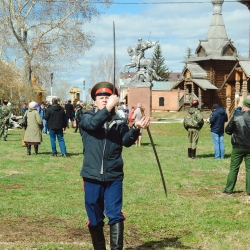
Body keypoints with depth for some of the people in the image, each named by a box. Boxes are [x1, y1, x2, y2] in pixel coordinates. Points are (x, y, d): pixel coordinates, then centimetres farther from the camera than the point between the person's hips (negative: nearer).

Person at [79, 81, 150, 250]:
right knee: (95, 219, 10)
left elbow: (127, 141, -8)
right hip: (92, 176, 0)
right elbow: (93, 124, -20)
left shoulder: (118, 121, 7)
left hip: (114, 176, 0)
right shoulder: (87, 117, 4)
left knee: (115, 215, -8)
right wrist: (108, 108, -31)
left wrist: (136, 129, -27)